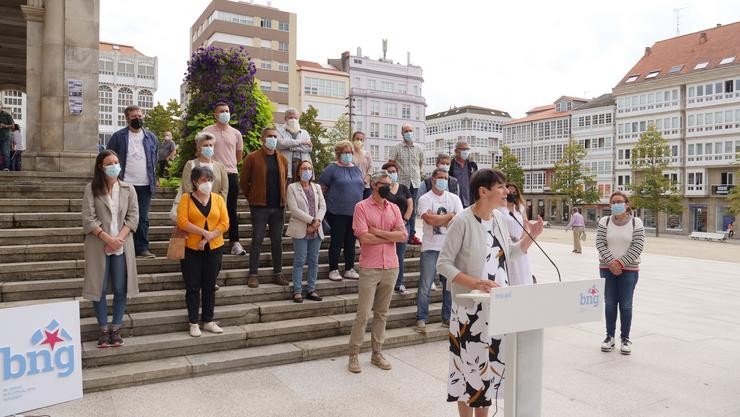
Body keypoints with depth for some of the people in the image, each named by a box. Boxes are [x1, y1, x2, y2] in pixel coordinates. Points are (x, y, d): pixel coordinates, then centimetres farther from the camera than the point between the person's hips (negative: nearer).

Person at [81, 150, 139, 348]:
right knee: (100, 288, 3)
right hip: (98, 245, -1)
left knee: (120, 289, 2)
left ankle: (116, 329, 14)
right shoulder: (91, 189, 1)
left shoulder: (128, 189, 7)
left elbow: (133, 217, 1)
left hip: (122, 245, 1)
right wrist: (107, 238, -16)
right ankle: (103, 330, 15)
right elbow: (88, 219, -7)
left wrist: (118, 238, -12)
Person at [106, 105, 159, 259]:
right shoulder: (118, 136, 0)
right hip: (125, 184, -2)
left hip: (145, 185, 3)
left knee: (143, 218, 6)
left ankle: (142, 248, 12)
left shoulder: (151, 137, 10)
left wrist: (153, 177, 11)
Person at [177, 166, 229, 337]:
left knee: (209, 286, 10)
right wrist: (204, 232, -18)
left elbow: (224, 223, -2)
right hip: (191, 249, -2)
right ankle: (193, 323, 13)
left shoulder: (218, 198, 6)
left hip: (214, 248, 3)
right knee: (193, 287, 4)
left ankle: (208, 321, 20)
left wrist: (207, 238, -12)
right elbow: (182, 222, -13)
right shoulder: (186, 198, -2)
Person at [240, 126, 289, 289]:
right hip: (260, 206, -4)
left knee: (277, 241, 9)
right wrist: (252, 199, 5)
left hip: (278, 206, 4)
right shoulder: (252, 158, -2)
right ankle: (253, 275, 7)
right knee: (257, 240, -1)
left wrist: (282, 199, 12)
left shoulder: (282, 159, 10)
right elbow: (244, 182, 2)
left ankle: (277, 274, 18)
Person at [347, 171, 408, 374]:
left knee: (382, 313, 12)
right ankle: (354, 355, 10)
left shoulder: (394, 208, 10)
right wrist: (391, 236, -5)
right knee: (363, 314, -3)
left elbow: (403, 235, -2)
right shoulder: (362, 206, -3)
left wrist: (378, 232, -11)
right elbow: (364, 237, -15)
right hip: (369, 268, -4)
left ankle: (377, 353, 22)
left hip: (391, 267, 5)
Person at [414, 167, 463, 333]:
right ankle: (421, 319, 5)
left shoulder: (454, 198, 10)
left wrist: (437, 219, -11)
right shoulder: (425, 199, -1)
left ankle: (448, 318, 22)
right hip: (431, 248, -4)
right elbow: (430, 220, -17)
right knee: (425, 286, -3)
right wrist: (449, 215, -5)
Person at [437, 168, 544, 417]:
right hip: (471, 306, -6)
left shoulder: (499, 218, 5)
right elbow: (443, 264, -15)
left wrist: (530, 237, 3)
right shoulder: (463, 221, -16)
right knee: (470, 363, 4)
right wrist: (475, 283, -26)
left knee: (491, 361, 15)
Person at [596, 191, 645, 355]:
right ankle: (610, 336, 18)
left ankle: (625, 338, 16)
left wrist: (621, 262, -14)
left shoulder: (636, 223, -2)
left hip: (629, 270, -1)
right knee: (610, 304, 7)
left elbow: (638, 246, -7)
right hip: (607, 269, 2)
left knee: (625, 305, 3)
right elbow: (600, 244, -3)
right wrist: (611, 262, -15)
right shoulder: (604, 222, 3)